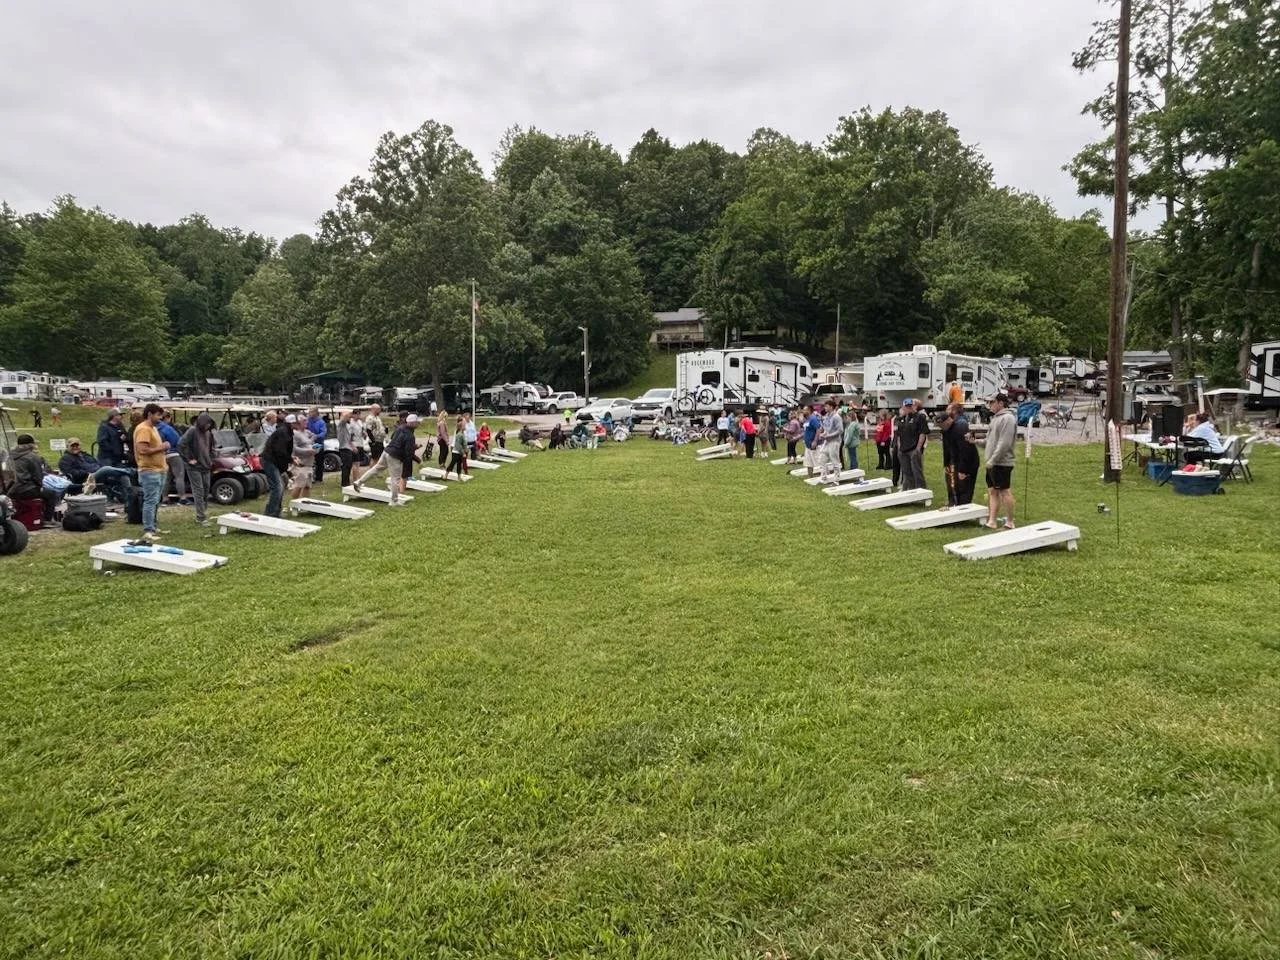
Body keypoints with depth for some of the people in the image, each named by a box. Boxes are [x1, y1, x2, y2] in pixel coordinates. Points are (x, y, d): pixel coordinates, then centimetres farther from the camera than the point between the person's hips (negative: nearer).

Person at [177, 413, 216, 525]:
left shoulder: (208, 433, 10)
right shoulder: (192, 431, -12)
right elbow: (181, 444, -19)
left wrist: (211, 460, 15)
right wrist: (188, 459, -16)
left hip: (206, 466, 7)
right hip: (194, 467, -7)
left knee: (206, 491, 10)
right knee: (198, 491, -8)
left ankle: (204, 514, 20)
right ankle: (201, 517, -8)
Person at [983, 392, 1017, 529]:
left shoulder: (1007, 418, -14)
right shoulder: (996, 417, 16)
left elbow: (1004, 443, -21)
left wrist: (993, 460, -21)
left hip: (1001, 464, -9)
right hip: (992, 464, 9)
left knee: (1005, 492, -2)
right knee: (992, 492, 9)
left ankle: (1010, 523, 5)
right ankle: (991, 521, 11)